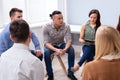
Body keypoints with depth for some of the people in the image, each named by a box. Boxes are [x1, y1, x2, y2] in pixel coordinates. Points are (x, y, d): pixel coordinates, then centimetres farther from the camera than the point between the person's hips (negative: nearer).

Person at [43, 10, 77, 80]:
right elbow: (46, 43, -24)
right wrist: (56, 50, -43)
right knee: (46, 52, -34)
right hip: (50, 45, -1)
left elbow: (69, 40, -20)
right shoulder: (47, 27, -23)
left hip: (61, 44, 2)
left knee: (71, 49, -27)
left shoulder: (66, 27, -21)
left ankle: (70, 73, -11)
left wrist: (65, 49, -43)